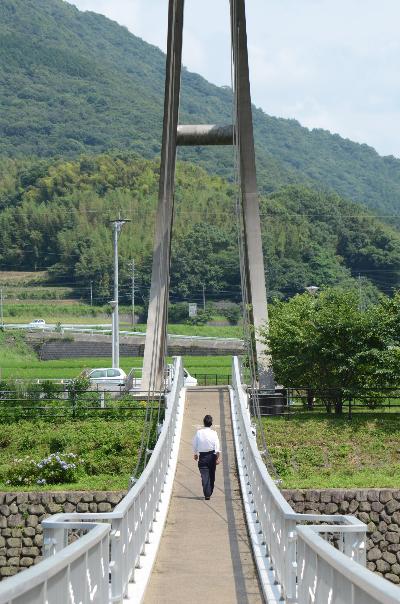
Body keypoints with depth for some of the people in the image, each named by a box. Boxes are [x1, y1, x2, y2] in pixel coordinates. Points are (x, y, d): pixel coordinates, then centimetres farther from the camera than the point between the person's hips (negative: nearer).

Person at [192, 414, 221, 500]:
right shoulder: (213, 433, -7)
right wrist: (218, 457, -11)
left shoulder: (199, 433, -4)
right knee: (211, 475, 16)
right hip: (211, 455, 1)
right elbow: (217, 446, -12)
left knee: (205, 475, -4)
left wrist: (195, 454, 21)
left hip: (202, 456, -1)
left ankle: (207, 494, -14)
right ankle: (209, 492, 26)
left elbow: (195, 445, 5)